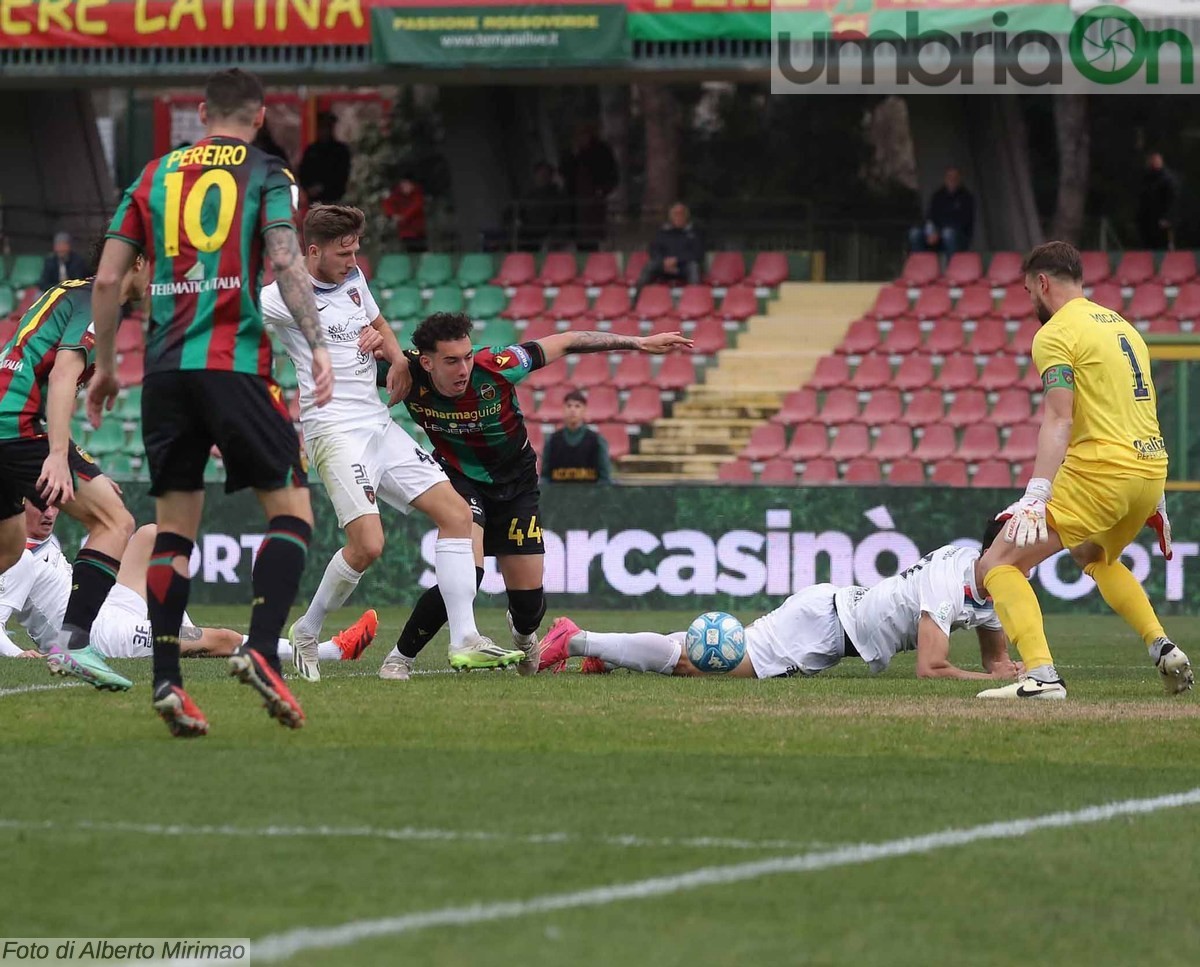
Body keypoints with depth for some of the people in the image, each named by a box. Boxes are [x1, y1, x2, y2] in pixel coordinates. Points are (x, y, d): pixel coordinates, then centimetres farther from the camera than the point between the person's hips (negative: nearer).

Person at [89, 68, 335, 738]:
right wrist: (318, 347, -15)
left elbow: (107, 278, 11)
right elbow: (286, 263, -12)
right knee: (291, 508, 2)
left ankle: (166, 679, 1)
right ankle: (262, 651, -17)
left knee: (175, 526, 9)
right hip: (235, 362, -4)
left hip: (166, 368, 4)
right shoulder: (267, 175, 5)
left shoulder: (155, 176, 15)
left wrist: (106, 366, 20)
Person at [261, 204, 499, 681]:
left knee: (457, 513, 0)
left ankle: (465, 642, -2)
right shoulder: (285, 296, -10)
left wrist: (393, 351, 9)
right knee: (367, 544, -20)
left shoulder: (353, 277, 13)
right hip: (335, 431, -8)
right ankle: (307, 633, 4)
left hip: (379, 423, 8)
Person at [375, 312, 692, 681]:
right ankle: (399, 658, -10)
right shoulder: (409, 376, -26)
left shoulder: (495, 367, -29)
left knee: (529, 599, 4)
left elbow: (565, 343, -16)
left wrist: (639, 343, -15)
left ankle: (523, 632, 43)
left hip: (515, 483, 1)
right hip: (460, 479, -1)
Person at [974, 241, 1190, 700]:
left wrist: (1037, 494, -26)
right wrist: (1153, 496, 31)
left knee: (999, 563, -6)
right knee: (1095, 557, 36)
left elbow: (1059, 420, -18)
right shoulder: (1121, 325, 20)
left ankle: (1041, 675, -23)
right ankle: (1163, 648, 19)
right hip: (1150, 467, 9)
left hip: (1101, 470, -9)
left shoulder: (1056, 334, -6)